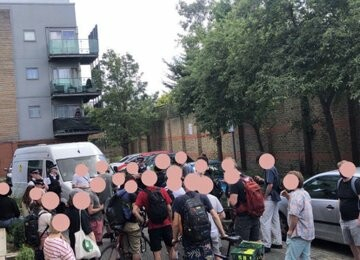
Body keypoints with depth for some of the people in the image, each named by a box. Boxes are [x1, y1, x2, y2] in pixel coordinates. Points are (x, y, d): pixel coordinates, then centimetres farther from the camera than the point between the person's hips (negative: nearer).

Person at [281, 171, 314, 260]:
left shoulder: (296, 195, -19)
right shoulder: (305, 193, 13)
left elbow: (294, 215, -25)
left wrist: (290, 230, -13)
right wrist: (287, 196, 12)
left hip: (299, 234, -10)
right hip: (308, 233, 10)